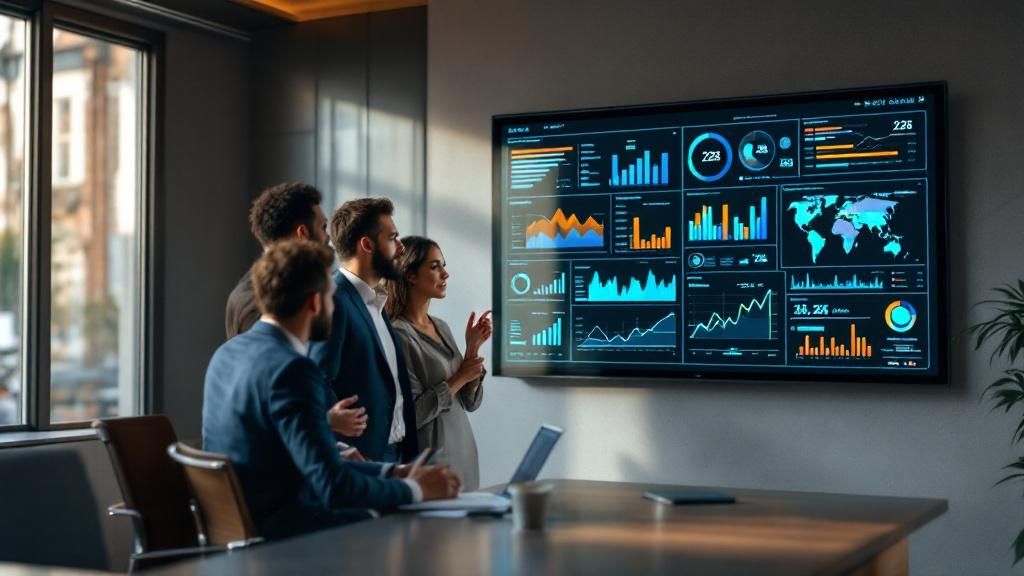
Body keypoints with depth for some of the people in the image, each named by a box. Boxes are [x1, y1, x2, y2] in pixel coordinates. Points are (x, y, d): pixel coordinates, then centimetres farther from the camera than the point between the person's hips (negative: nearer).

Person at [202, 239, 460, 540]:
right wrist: (415, 489, -9)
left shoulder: (229, 353, 7)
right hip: (280, 530, -9)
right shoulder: (291, 369, -21)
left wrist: (393, 472, 10)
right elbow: (333, 485, -24)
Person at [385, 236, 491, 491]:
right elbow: (411, 414, -19)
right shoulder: (398, 334, -16)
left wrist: (473, 347, -3)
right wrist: (458, 379, -11)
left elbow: (469, 402, 9)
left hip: (463, 454, 7)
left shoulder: (441, 327, 8)